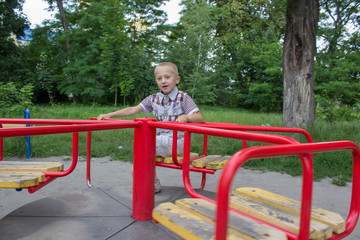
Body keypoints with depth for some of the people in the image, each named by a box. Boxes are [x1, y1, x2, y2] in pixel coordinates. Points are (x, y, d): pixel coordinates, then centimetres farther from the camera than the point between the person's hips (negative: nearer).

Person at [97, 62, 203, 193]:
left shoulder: (183, 97, -4)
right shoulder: (154, 99, 8)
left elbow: (199, 118, -12)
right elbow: (133, 109, 7)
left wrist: (186, 117, -34)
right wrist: (109, 115, 0)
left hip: (177, 142, -6)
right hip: (159, 140, 6)